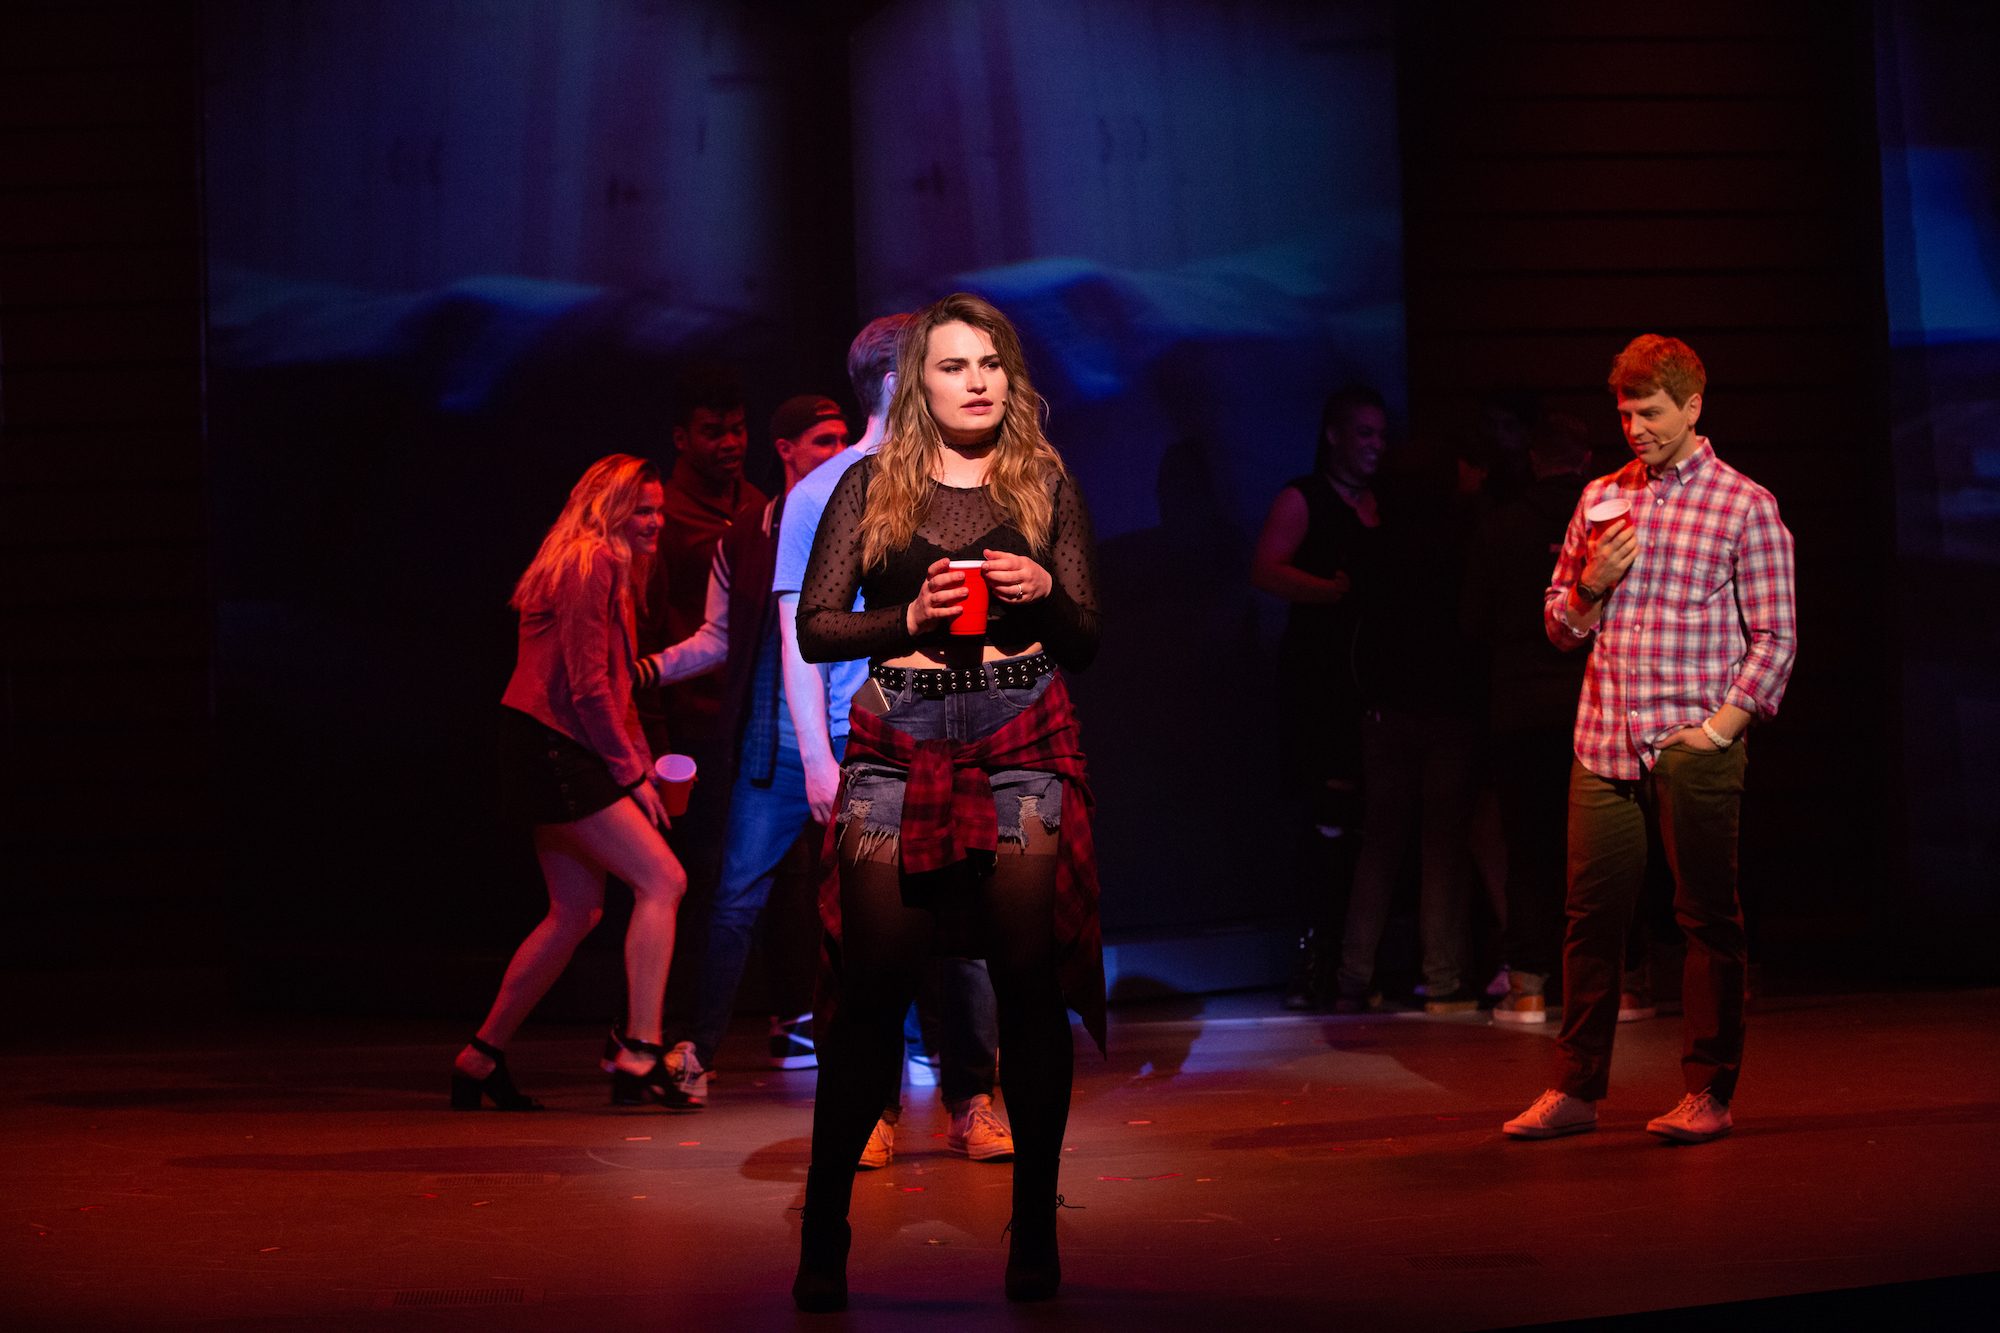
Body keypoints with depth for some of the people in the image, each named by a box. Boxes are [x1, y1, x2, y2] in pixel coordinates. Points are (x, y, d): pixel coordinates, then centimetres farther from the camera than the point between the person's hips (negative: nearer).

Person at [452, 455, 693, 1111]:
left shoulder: (607, 569, 21)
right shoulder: (590, 566, -12)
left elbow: (612, 683, 22)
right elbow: (588, 687, -16)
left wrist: (640, 761, 12)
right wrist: (633, 772, -12)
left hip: (556, 755, 10)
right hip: (551, 753, -10)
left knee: (577, 912, 13)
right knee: (662, 880, -13)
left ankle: (481, 1058, 17)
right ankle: (638, 1053, -17)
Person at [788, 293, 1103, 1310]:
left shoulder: (1045, 484, 12)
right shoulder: (870, 485, 10)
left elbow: (1084, 642, 12)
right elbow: (814, 626, 5)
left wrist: (1046, 594, -9)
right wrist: (911, 616, -10)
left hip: (1022, 740, 1)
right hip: (899, 744, -1)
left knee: (1031, 981, -4)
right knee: (872, 986, -6)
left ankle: (1035, 1230, 6)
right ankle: (823, 1236, 0)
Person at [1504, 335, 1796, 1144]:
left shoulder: (1744, 506, 1)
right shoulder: (1600, 499, 15)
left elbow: (1774, 636, -1)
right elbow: (1558, 624, 19)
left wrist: (1720, 727, -11)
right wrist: (1591, 585, -2)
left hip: (1692, 748, -4)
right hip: (1603, 743, 4)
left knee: (1707, 919, 0)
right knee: (1591, 915, 4)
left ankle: (1708, 1092, 6)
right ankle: (1575, 1090, 10)